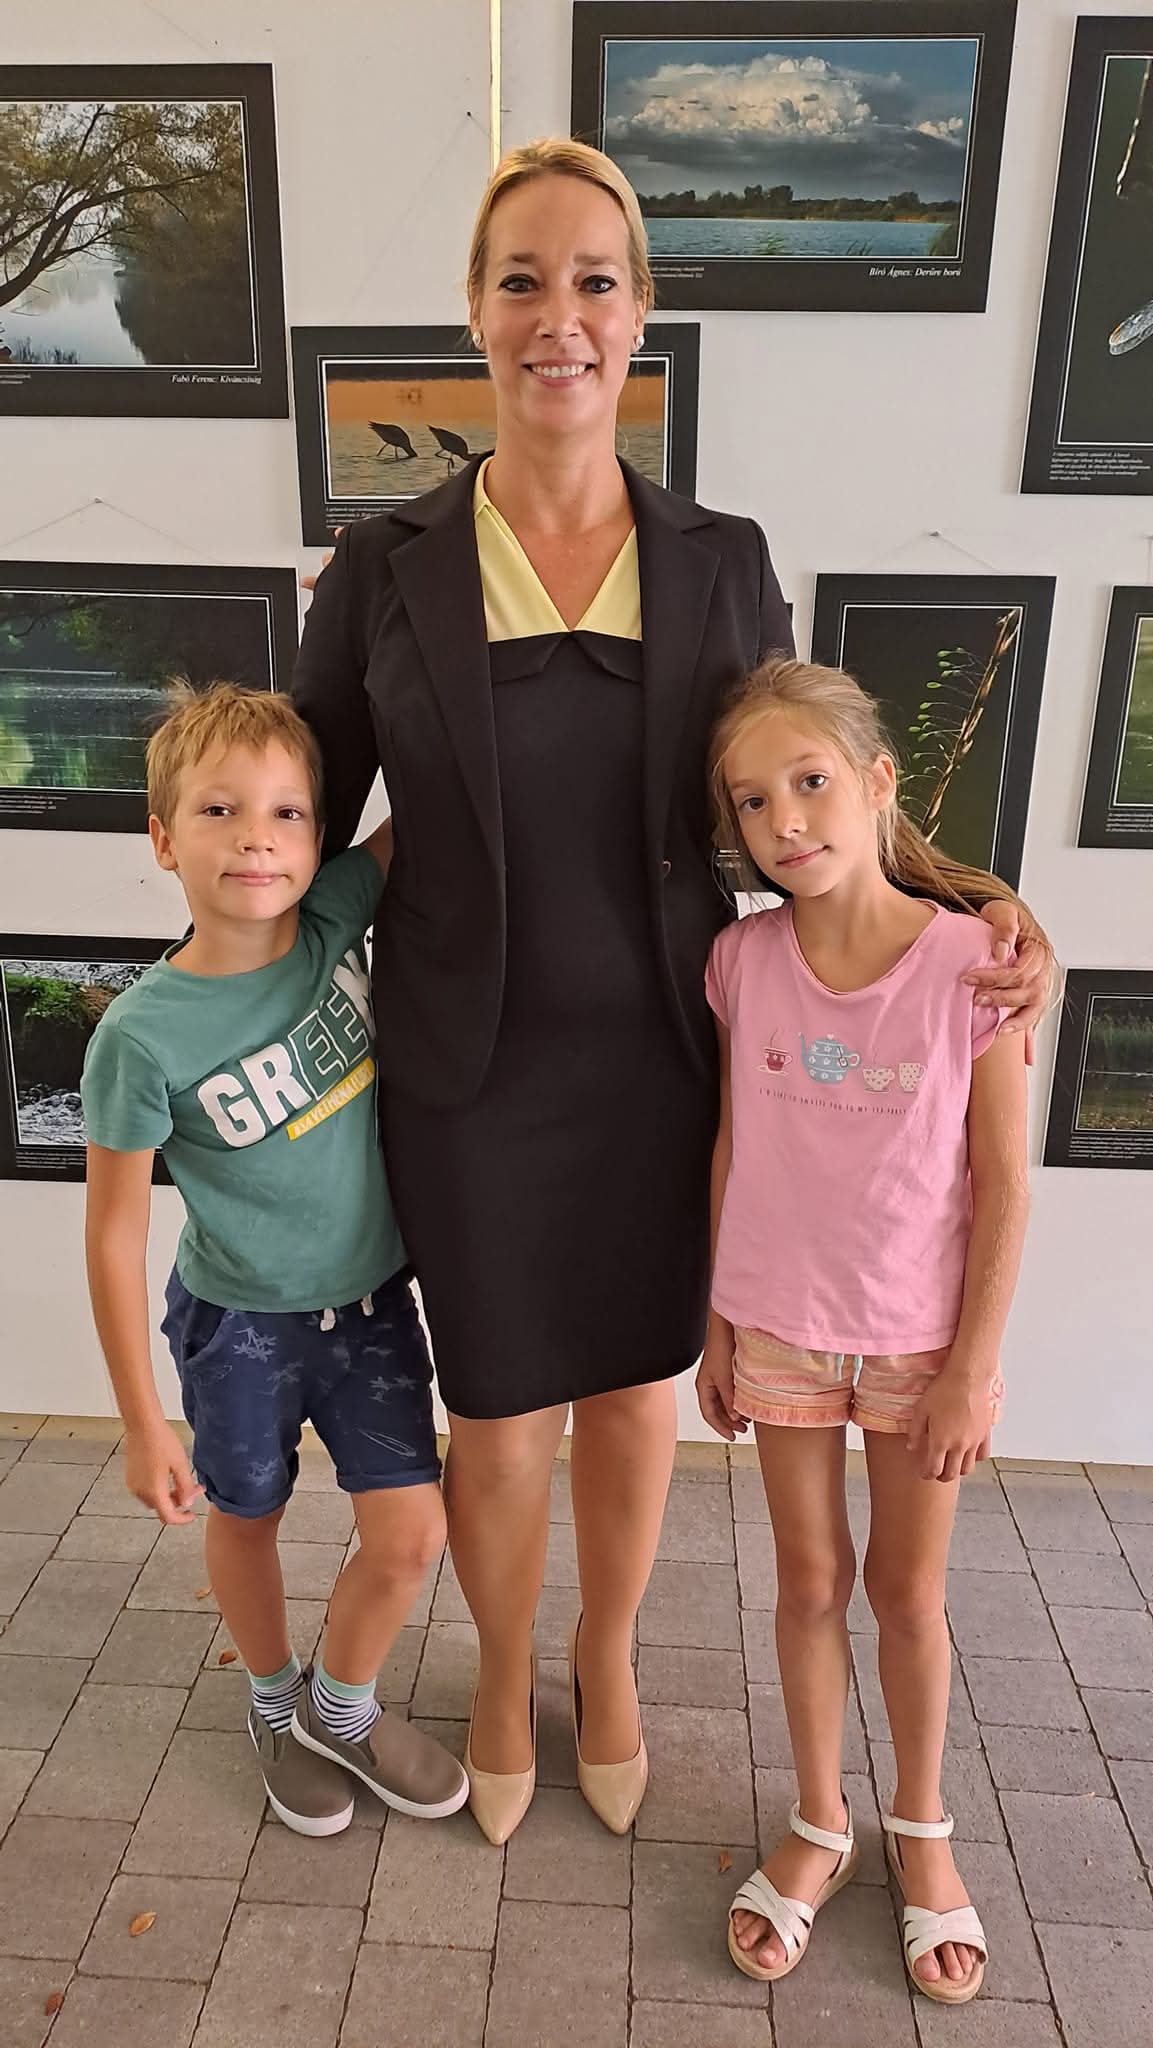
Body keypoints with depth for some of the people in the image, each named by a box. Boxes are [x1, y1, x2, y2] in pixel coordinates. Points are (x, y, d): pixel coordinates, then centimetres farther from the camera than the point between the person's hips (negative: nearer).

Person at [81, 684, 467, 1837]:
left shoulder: (333, 923, -15)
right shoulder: (144, 1035, -24)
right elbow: (116, 1234, -15)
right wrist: (143, 1425, -10)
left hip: (369, 1299, 3)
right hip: (240, 1323, -3)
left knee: (410, 1537, 5)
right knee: (246, 1521, 20)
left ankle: (341, 1708, 37)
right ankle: (275, 1706, 51)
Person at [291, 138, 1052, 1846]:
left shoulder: (722, 564, 0)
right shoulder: (385, 571, -4)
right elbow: (304, 823, 2)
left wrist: (984, 905, -5)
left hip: (662, 1065, 2)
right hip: (472, 1078, -1)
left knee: (635, 1391, 17)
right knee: (499, 1419, 13)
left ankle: (606, 1659, 50)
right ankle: (505, 1679, 47)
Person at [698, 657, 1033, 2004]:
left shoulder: (972, 961, -18)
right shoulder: (744, 961, -10)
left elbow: (1002, 1186, -11)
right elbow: (731, 1152, -1)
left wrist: (973, 1370, -8)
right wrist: (715, 1330, 4)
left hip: (919, 1340, -1)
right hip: (781, 1330, 2)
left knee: (907, 1589, 17)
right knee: (810, 1580, 17)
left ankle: (921, 1829, 43)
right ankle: (817, 1828, 40)